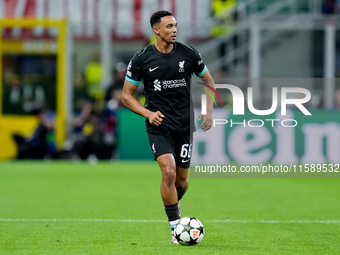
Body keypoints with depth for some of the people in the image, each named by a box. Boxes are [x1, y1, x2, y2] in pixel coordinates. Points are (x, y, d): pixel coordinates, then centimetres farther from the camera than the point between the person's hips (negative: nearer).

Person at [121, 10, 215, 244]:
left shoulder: (189, 54, -1)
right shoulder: (141, 59, -5)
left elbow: (208, 81, 15)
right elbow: (127, 95, 2)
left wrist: (209, 112, 4)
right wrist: (148, 113, -14)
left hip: (185, 125, 3)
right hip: (159, 125, -3)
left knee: (181, 179, 8)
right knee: (169, 171, -21)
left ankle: (174, 204, 44)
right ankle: (176, 228, -14)